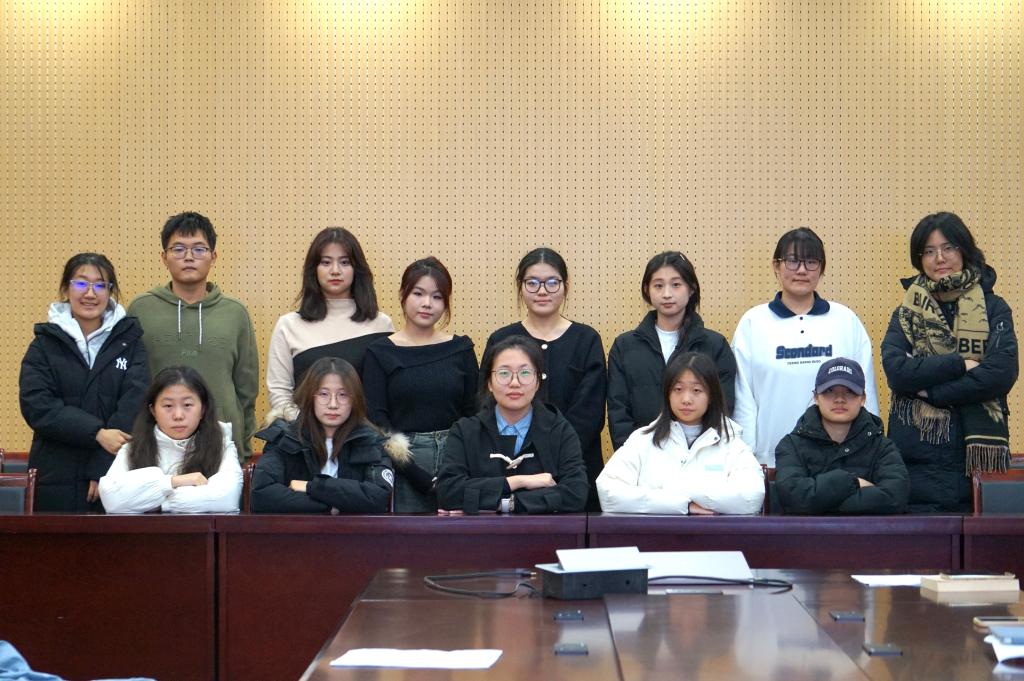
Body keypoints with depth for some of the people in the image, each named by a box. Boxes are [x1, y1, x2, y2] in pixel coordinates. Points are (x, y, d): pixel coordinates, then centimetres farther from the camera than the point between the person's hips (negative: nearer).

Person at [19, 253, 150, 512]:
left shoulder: (129, 341, 7)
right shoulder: (44, 345, 8)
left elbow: (134, 404, -5)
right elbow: (37, 405, -6)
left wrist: (105, 468, -16)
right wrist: (97, 433, -18)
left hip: (116, 479, 0)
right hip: (55, 481, 0)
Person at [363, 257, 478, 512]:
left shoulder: (461, 349, 9)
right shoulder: (379, 353, 2)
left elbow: (473, 414, 9)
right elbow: (376, 422, -4)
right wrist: (424, 479, -11)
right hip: (403, 468, -2)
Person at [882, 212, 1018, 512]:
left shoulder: (993, 309, 6)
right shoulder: (906, 313, 11)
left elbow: (1003, 373, -9)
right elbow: (896, 371, -6)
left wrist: (929, 389, -9)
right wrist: (961, 364, -11)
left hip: (975, 453, -1)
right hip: (917, 456, 1)